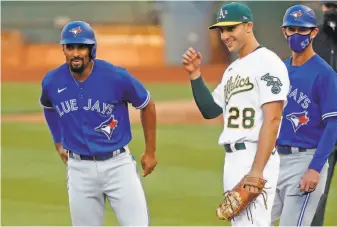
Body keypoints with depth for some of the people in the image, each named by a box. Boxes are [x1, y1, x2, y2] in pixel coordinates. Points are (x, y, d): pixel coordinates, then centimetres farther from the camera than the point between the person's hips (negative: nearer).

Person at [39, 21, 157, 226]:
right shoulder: (52, 82, -4)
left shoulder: (116, 77, -13)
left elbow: (147, 105, 3)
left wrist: (150, 151, 7)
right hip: (79, 168, 3)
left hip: (118, 164, -2)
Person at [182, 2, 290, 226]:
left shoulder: (267, 62, -10)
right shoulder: (233, 69, 19)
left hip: (255, 158, -10)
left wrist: (257, 170, -24)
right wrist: (195, 74, 11)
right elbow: (210, 111, 24)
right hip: (232, 159, 10)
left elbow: (272, 119, -18)